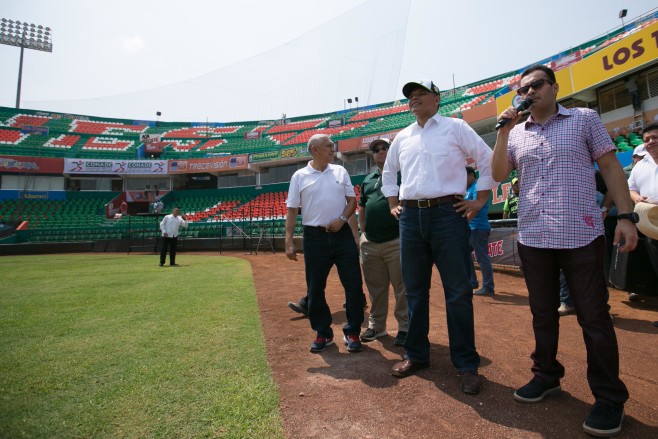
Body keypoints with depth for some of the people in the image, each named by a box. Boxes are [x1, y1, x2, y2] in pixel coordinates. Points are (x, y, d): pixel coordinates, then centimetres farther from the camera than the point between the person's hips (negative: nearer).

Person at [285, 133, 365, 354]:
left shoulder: (340, 171, 10)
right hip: (315, 237, -1)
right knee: (315, 289, 5)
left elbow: (352, 200, 10)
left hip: (342, 234, 2)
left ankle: (352, 332, 18)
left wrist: (342, 219, -9)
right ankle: (323, 333, 24)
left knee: (354, 285, 1)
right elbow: (292, 210, 1)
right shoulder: (299, 176, 3)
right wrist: (289, 240, -6)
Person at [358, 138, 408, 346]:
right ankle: (376, 325, 29)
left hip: (396, 241, -5)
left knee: (402, 288, 2)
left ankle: (405, 327, 17)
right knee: (375, 288, 15)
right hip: (370, 243, 6)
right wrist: (363, 232, 15)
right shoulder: (368, 180, 18)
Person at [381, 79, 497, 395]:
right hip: (410, 217, 5)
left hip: (448, 213, -4)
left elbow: (488, 160, 3)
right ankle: (415, 355, 26)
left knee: (458, 292, 0)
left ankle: (466, 364, 15)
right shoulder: (402, 137, 17)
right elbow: (388, 173, 29)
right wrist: (393, 204, 18)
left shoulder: (455, 127, 5)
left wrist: (479, 201, -2)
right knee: (414, 290, 11)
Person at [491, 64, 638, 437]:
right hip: (533, 237, 3)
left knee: (594, 316, 3)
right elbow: (499, 175, 2)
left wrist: (626, 215, -5)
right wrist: (504, 131, -4)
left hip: (581, 235, -3)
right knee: (543, 312, 13)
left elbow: (611, 168, 3)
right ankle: (547, 375, 30)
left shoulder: (584, 119, 6)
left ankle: (610, 397, 19)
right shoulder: (515, 134, 12)